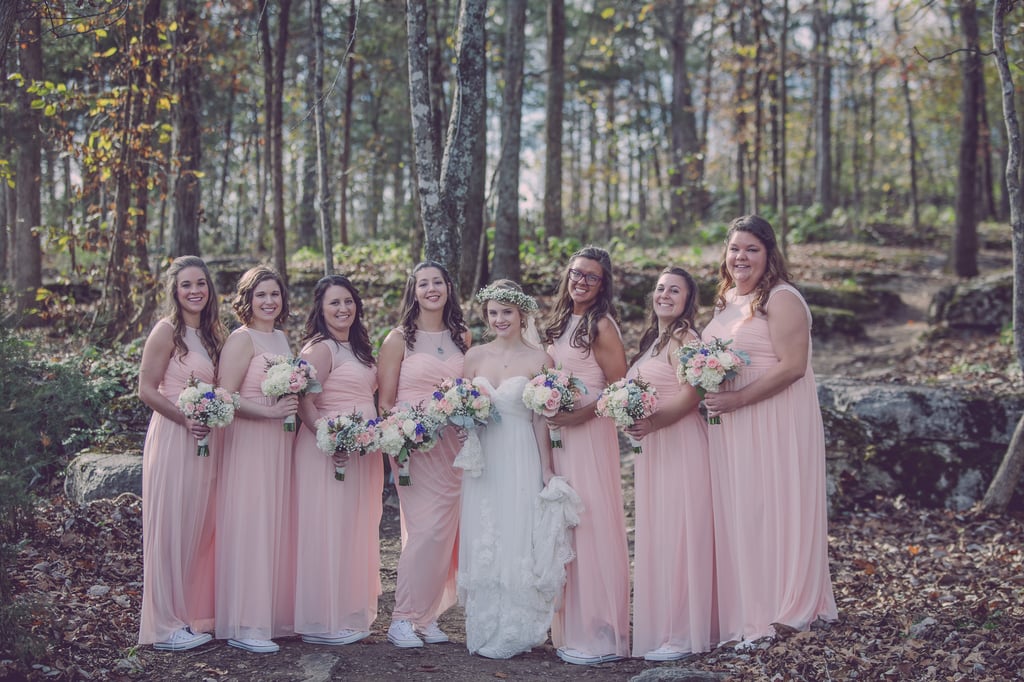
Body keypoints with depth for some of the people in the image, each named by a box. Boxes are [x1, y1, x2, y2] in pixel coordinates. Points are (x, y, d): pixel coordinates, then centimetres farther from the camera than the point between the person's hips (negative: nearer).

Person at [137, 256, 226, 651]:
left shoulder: (212, 333, 13)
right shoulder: (167, 331, -9)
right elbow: (147, 390, -12)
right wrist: (186, 420, -19)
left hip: (205, 439, 7)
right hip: (173, 437, -7)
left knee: (200, 527, 12)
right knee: (171, 528, -1)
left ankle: (195, 614, 23)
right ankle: (167, 624, 8)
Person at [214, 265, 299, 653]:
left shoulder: (281, 338, 16)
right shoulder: (241, 339, -8)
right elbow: (226, 398, -16)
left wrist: (293, 407, 7)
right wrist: (271, 412, -19)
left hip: (279, 444, 8)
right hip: (248, 443, -8)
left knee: (277, 525, 9)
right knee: (250, 525, -7)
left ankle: (273, 613, 17)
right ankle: (244, 625, -2)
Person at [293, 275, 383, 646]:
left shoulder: (357, 347, 15)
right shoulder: (320, 348, -12)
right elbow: (304, 402, -19)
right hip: (331, 449, -9)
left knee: (356, 530, 13)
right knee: (329, 531, -4)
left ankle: (351, 613, 22)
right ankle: (324, 621, 4)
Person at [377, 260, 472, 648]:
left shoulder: (462, 337, 13)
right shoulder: (398, 340, 1)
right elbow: (384, 402, 0)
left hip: (453, 445, 4)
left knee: (445, 533, 4)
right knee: (426, 530, -13)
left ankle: (428, 616, 15)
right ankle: (402, 620, -2)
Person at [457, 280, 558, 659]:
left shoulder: (537, 359, -2)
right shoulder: (474, 356, 8)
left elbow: (541, 419, -3)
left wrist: (546, 469, -5)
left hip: (521, 461, -3)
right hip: (482, 460, 4)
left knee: (518, 541, -2)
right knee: (481, 544, 6)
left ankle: (516, 632, 9)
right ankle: (484, 631, 16)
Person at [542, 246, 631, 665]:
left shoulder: (602, 326, -8)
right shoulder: (560, 323, 15)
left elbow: (619, 387, -12)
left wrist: (580, 414, -20)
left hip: (589, 433, -8)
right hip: (557, 433, 8)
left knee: (590, 522, -6)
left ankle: (598, 635, 2)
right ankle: (570, 626, 20)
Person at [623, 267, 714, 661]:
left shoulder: (684, 339, -9)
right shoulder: (652, 340, 18)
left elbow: (691, 395, -18)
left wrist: (653, 423, -26)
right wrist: (631, 421, 5)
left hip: (680, 446, -9)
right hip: (651, 450, 9)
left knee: (676, 534, -5)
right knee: (654, 536, 10)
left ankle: (682, 635, 2)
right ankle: (660, 626, 17)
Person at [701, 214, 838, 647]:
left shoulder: (782, 299, -10)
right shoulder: (725, 300, 15)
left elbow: (792, 366, -19)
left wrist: (737, 399, -22)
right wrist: (706, 391, 6)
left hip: (774, 424, -8)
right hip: (728, 429, 8)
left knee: (771, 510, -3)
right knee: (734, 513, 8)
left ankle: (782, 608, 8)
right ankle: (743, 609, 16)